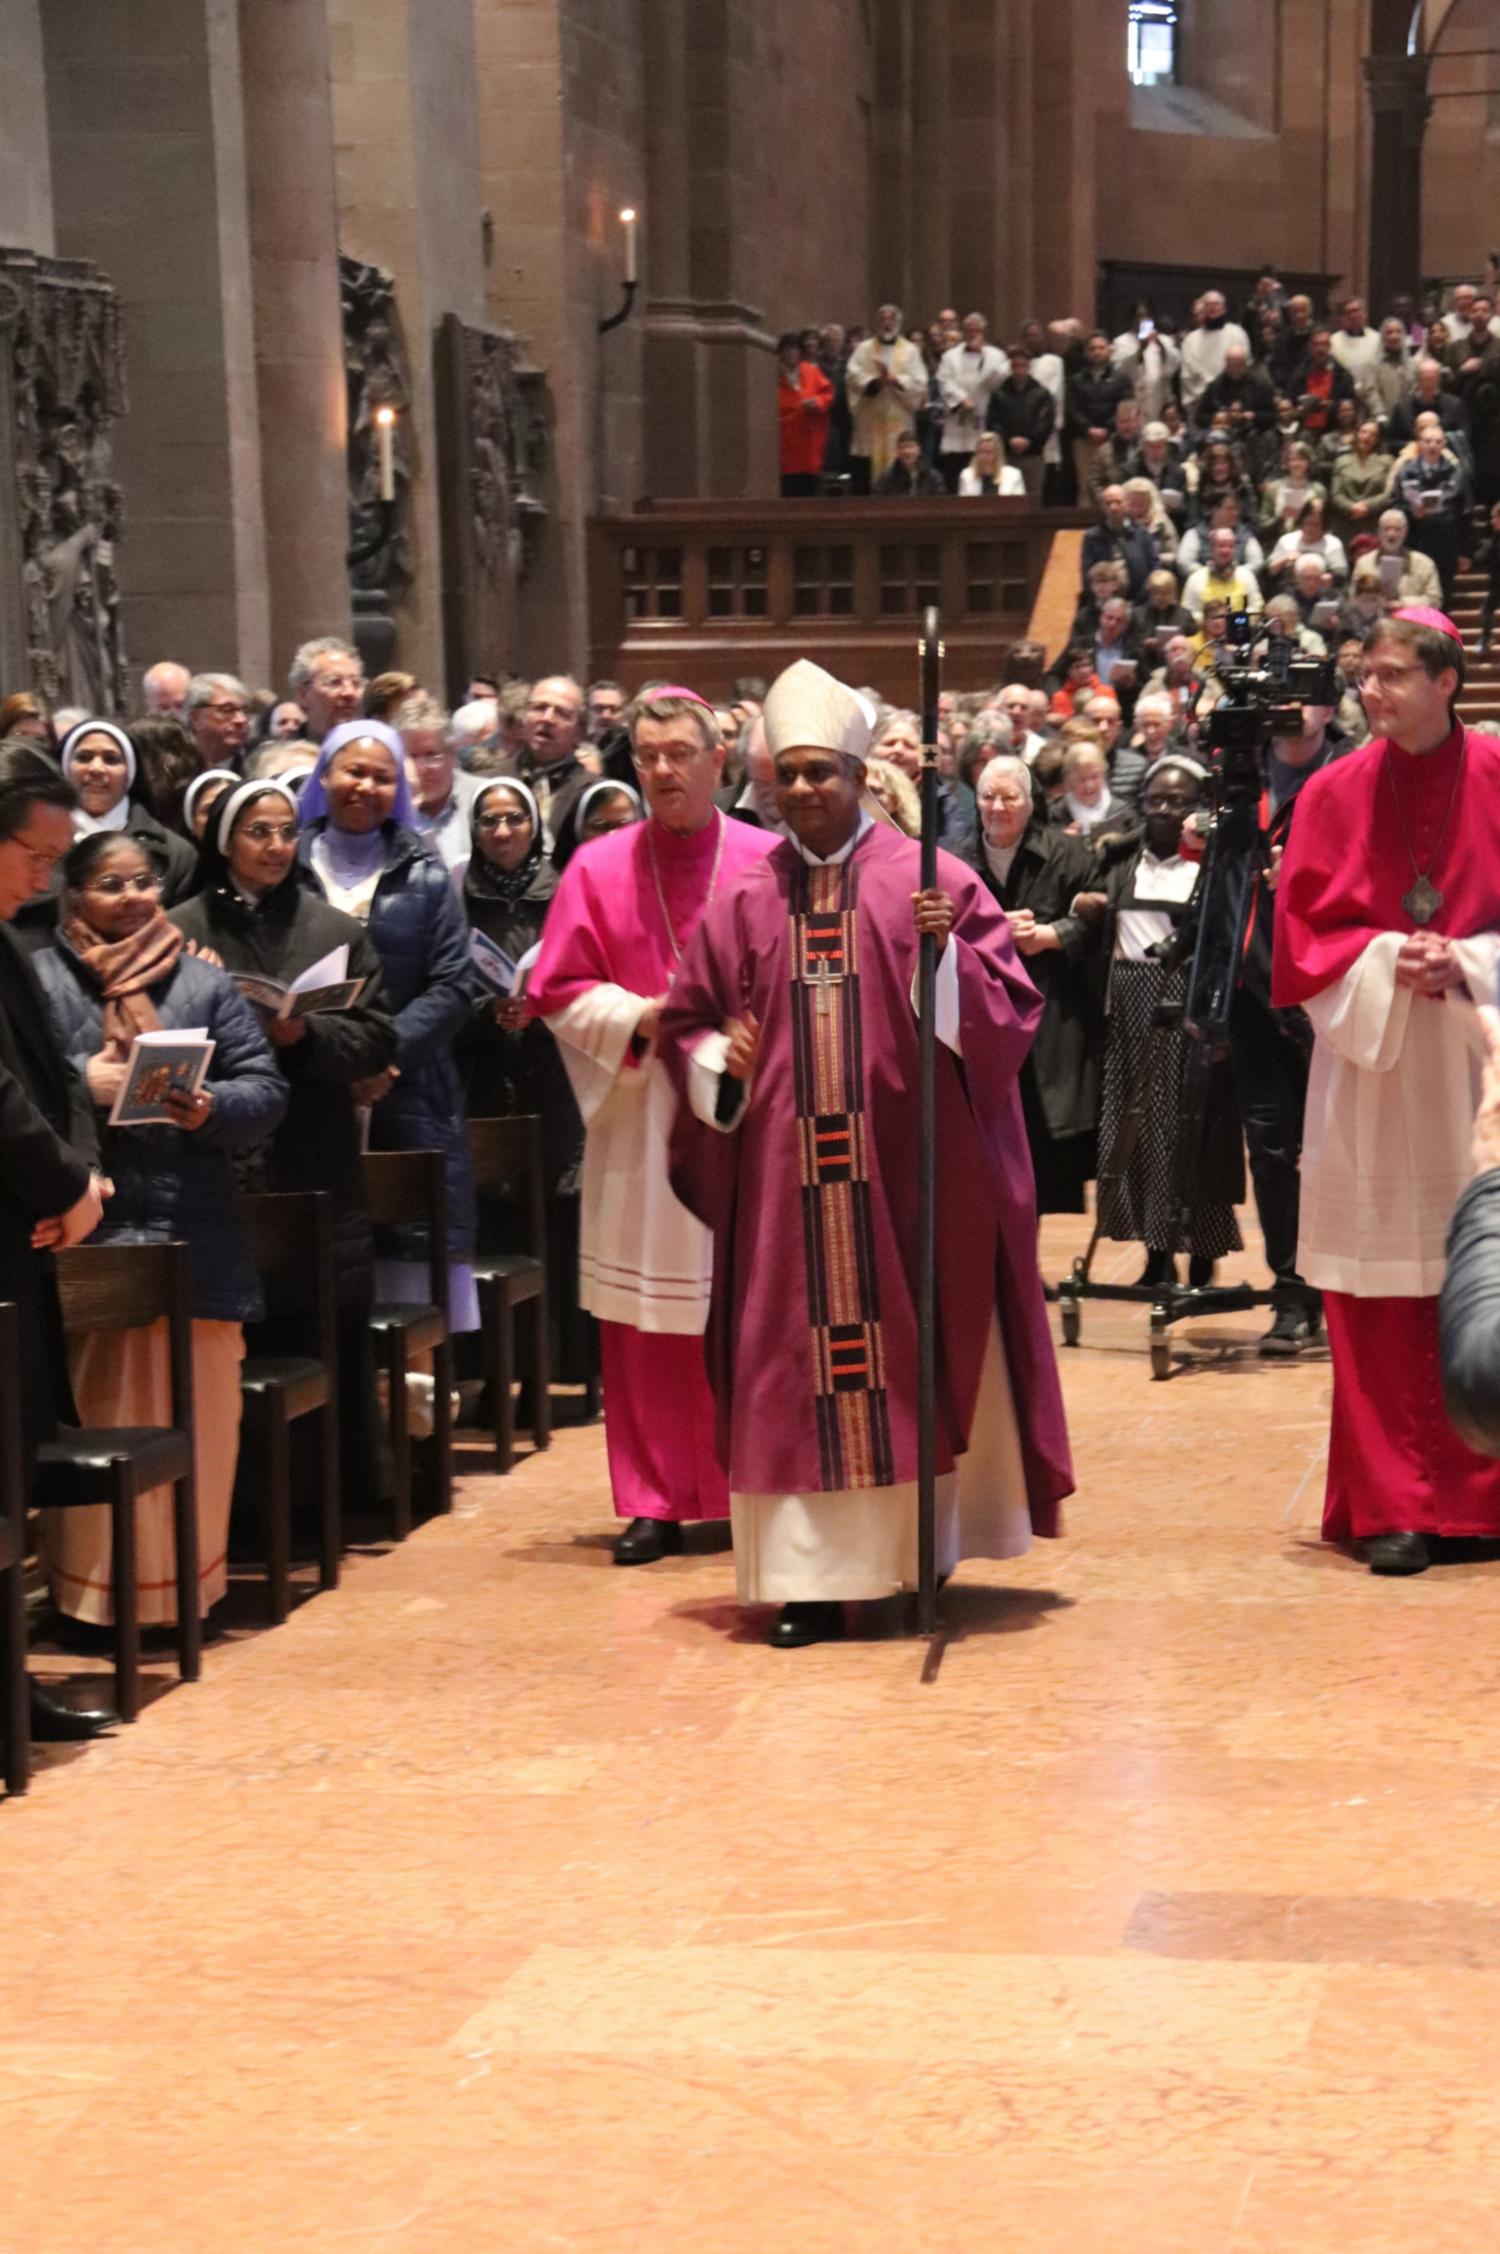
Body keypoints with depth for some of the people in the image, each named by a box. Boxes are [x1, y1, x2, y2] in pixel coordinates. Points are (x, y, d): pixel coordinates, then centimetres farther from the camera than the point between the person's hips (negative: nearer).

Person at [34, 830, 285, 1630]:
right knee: (98, 1416, 1)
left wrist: (213, 1108, -14)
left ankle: (187, 1586, 18)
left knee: (195, 1414, 6)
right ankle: (91, 1591, 9)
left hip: (194, 1235, 3)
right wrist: (80, 1087, -16)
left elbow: (265, 1090, 5)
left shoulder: (205, 981, 11)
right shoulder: (39, 980, 3)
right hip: (89, 1234, -2)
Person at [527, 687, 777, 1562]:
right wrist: (641, 1019, -11)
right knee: (646, 1324, 2)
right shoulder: (599, 869, 5)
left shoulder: (771, 863, 2)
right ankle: (655, 1502, 9)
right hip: (641, 1118, 1)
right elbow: (560, 992, 4)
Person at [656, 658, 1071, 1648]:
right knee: (797, 1370, 0)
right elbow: (689, 1020, 16)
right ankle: (813, 1576, 4)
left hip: (908, 1172, -2)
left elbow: (1009, 1005, -2)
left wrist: (946, 955, -20)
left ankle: (920, 1551, 16)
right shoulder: (744, 900, 10)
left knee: (914, 1360, 4)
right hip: (787, 1175, 2)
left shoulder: (932, 881, 2)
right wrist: (716, 1061, -5)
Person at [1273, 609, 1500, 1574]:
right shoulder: (1336, 795, 4)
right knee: (1383, 1295, -2)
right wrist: (1388, 960, -13)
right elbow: (1306, 934, 3)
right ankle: (1393, 1504, 4)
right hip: (1372, 1069, 0)